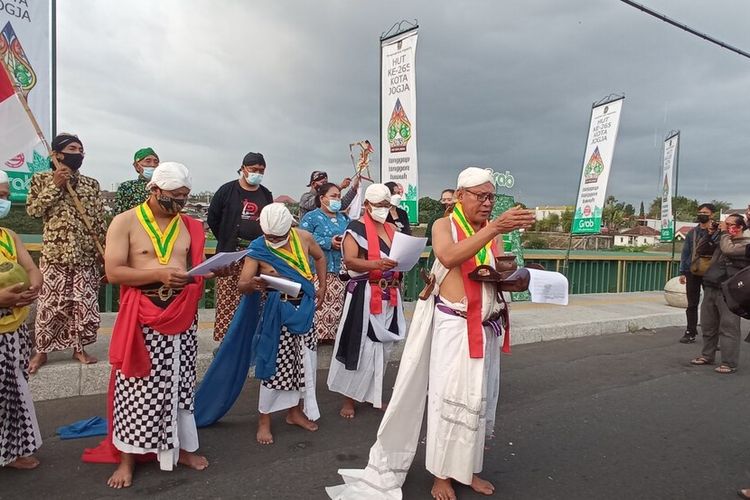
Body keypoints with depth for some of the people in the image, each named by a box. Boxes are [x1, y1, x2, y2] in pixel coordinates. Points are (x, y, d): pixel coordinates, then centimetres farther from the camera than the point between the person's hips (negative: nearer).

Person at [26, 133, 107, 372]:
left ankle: (79, 347, 18)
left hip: (86, 254, 2)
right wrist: (55, 186, -13)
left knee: (85, 302, 4)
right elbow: (32, 209, -8)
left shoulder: (91, 184, 8)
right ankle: (41, 350, 18)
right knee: (50, 302, 2)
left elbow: (99, 220, 8)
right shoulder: (42, 179, 3)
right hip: (55, 252, -2)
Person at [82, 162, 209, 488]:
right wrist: (159, 273, -22)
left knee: (179, 383, 13)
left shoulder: (189, 226, 8)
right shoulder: (125, 222, -5)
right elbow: (113, 272, -12)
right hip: (142, 318, -4)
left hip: (182, 316, 4)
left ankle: (182, 448, 28)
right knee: (137, 388, 3)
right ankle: (127, 457, 19)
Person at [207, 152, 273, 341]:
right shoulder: (227, 190, 1)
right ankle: (224, 338, 4)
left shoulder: (266, 194, 12)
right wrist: (227, 241, 7)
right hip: (231, 254, -3)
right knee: (227, 299, -4)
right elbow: (212, 218, 5)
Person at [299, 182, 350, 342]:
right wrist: (329, 242, -15)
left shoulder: (344, 218, 20)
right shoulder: (311, 217, 1)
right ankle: (316, 333, -3)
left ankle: (335, 332, 15)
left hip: (340, 269, 5)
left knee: (338, 303, 3)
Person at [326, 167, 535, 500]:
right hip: (453, 323, -5)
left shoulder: (494, 232, 9)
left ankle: (467, 468, 28)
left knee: (479, 397, 12)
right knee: (450, 395, 0)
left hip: (487, 326, 5)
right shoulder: (444, 225, -4)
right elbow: (449, 257, -26)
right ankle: (442, 473, 16)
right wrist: (494, 228, -32)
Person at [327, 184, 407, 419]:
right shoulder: (356, 228, -5)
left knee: (384, 347, 11)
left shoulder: (392, 229, 15)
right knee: (360, 346, -5)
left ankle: (373, 395, 27)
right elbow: (350, 261, -16)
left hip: (390, 296, 7)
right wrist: (377, 264, -31)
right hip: (364, 295, -6)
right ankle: (349, 397, 11)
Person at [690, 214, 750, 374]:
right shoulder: (723, 240, 20)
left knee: (728, 327, -6)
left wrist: (724, 232, -6)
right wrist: (709, 234, 13)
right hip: (710, 288, 8)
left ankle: (729, 363, -1)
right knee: (708, 325, 13)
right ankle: (707, 355, 25)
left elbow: (728, 249, -20)